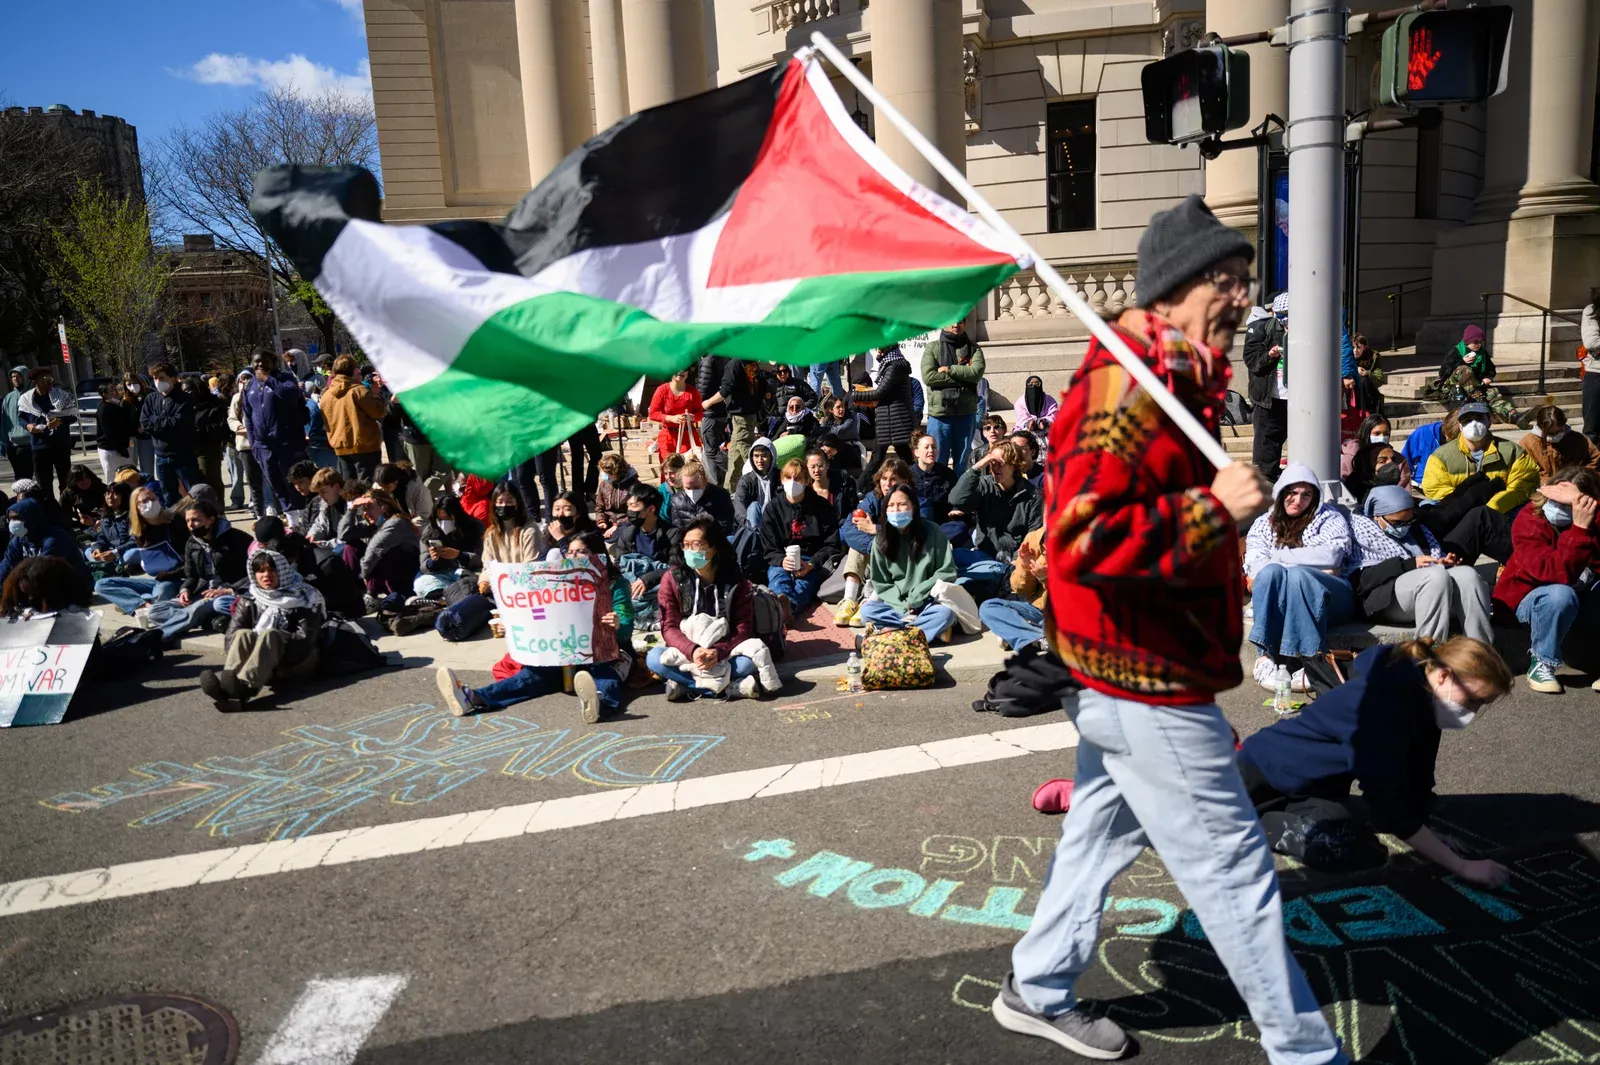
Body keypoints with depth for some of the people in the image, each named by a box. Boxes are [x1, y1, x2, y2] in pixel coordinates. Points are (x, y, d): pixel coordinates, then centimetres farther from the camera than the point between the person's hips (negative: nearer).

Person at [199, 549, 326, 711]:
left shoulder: (303, 597, -3)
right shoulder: (250, 599, 7)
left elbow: (305, 637, -14)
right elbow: (232, 633, -5)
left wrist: (275, 661, -27)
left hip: (297, 661, -3)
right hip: (264, 668, 3)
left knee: (269, 635, -31)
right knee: (243, 634, -25)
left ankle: (243, 687, -61)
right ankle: (227, 682, -56)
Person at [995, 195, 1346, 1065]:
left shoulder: (1170, 381, 12)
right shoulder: (1128, 387, -22)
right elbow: (1082, 540, -30)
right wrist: (1215, 506, -27)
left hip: (1129, 674, 11)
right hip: (1146, 678, -11)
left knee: (1103, 831, 21)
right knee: (1234, 869, 4)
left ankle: (1038, 991, 37)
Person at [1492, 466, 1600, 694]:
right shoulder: (1529, 520, -22)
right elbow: (1555, 572, -36)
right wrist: (1580, 529, -42)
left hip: (1579, 598, 5)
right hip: (1527, 600, -5)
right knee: (1560, 594, -36)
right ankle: (1541, 664, -17)